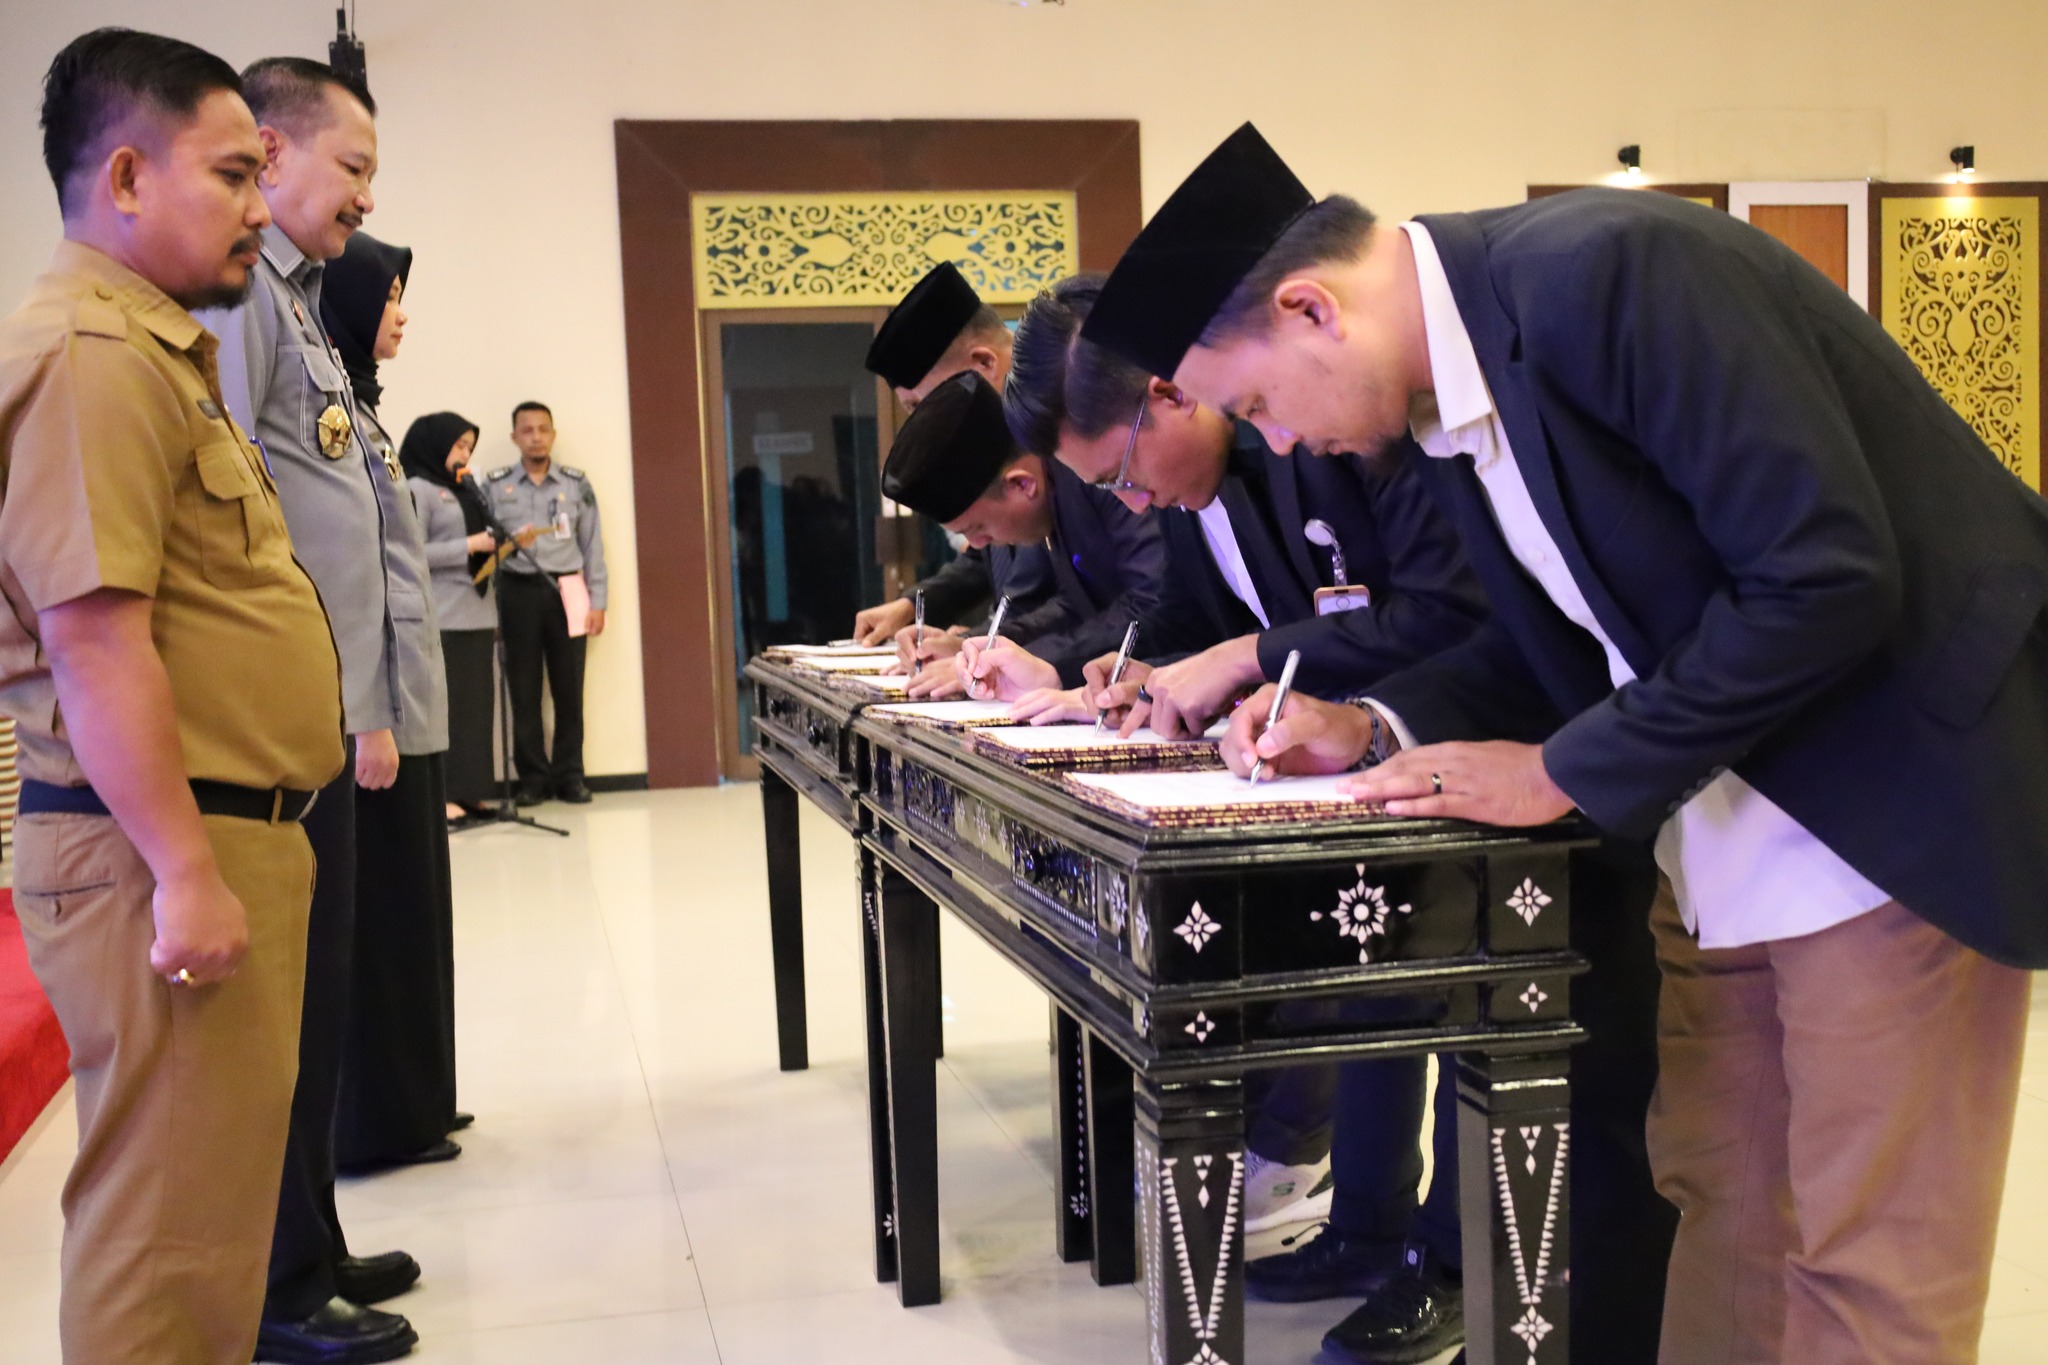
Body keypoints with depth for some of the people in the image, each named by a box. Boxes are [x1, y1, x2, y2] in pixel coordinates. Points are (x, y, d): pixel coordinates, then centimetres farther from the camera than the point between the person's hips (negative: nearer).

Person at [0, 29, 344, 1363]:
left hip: (226, 838, 11)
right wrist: (186, 872, -22)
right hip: (165, 851, -11)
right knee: (170, 1231, -2)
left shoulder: (156, 349, 19)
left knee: (205, 1210, 18)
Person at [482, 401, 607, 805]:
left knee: (569, 688, 2)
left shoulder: (576, 484, 8)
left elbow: (592, 546, 7)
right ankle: (533, 776, 9)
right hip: (518, 591, 0)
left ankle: (569, 775, 10)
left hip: (566, 591, 1)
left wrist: (597, 602, 2)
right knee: (524, 690, 1)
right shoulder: (494, 486, 6)